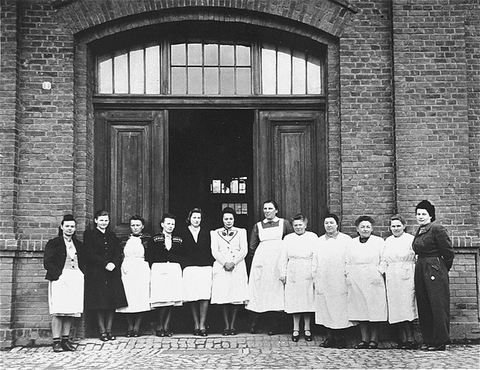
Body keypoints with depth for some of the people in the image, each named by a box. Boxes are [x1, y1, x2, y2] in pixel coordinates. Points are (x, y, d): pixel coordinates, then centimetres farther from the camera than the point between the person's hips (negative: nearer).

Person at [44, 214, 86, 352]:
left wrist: (82, 274, 4)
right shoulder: (53, 243, 3)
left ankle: (65, 340, 10)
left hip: (76, 279, 5)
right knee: (58, 311, -8)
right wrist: (59, 274, -14)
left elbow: (83, 262, 21)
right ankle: (56, 342, -5)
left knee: (71, 311, 3)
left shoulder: (78, 244, 19)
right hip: (60, 279, -5)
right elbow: (47, 263, -4)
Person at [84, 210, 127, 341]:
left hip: (113, 273, 4)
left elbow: (118, 253, 10)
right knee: (99, 303, -4)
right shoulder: (89, 235, 4)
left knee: (113, 303, 1)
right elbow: (89, 253, -6)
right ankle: (102, 331, 3)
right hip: (96, 273, -4)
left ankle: (109, 330, 8)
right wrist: (105, 264, -14)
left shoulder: (112, 236, 18)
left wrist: (114, 264, -10)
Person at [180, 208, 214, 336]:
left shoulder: (207, 233, 12)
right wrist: (183, 266, -1)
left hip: (205, 268, 1)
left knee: (205, 297, -8)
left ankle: (202, 325, -4)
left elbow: (211, 251, 10)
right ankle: (196, 325, 7)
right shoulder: (183, 234, 8)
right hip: (190, 269, 0)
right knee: (193, 298, -1)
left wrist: (211, 265, 2)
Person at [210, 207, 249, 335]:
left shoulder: (241, 232, 12)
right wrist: (225, 263, -11)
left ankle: (232, 325, 1)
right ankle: (226, 326, 0)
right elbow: (214, 251, 4)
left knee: (236, 298, -4)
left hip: (237, 267, 0)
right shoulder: (215, 233, 12)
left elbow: (244, 250, 3)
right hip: (221, 267, 0)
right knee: (223, 297, -5)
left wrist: (234, 262, -9)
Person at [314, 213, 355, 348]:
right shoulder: (319, 241, 11)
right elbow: (315, 261, 13)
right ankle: (330, 337, 11)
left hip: (340, 282, -3)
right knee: (325, 309, 3)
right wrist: (315, 277, 8)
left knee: (341, 309, -1)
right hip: (323, 282, 3)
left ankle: (340, 338, 7)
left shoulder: (346, 240, 1)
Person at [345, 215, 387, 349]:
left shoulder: (379, 241, 5)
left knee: (374, 311, -2)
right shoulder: (352, 243, 13)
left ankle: (374, 339, 7)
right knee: (360, 311, 3)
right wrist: (348, 275, 4)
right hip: (356, 282, 3)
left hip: (373, 281, -3)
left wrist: (379, 274, -7)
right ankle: (364, 339, 10)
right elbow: (348, 263, 15)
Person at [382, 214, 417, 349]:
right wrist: (383, 270, 6)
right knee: (396, 309, 3)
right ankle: (402, 339, 8)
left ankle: (410, 339, -3)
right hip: (391, 279, 5)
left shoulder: (411, 239, 1)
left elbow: (417, 258, -4)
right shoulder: (387, 241, 16)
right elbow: (384, 260, 19)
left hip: (406, 277, -5)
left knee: (406, 307, -8)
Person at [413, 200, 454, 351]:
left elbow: (449, 252, -10)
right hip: (420, 271, 8)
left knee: (438, 306, -3)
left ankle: (440, 341, 3)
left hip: (435, 271, -8)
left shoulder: (437, 229, -10)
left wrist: (444, 268, 0)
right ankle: (428, 339, 17)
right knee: (424, 307, 10)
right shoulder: (419, 231, 14)